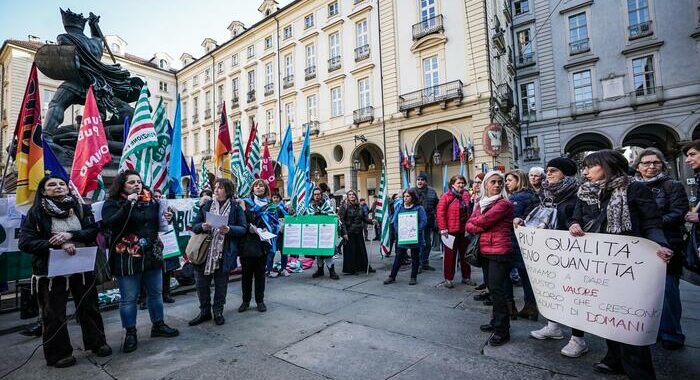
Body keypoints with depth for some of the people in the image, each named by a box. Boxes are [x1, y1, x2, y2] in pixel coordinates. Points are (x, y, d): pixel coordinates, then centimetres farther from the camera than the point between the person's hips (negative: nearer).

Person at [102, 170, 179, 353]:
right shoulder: (112, 203, -3)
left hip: (152, 255, 5)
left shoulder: (151, 201, 9)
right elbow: (110, 223, -21)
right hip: (127, 258, -4)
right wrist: (128, 204, -24)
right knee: (129, 298, 5)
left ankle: (158, 325, 30)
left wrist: (165, 218, 0)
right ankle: (130, 333, 22)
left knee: (156, 293, 14)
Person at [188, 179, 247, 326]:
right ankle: (204, 311, 29)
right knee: (201, 283, 9)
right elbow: (194, 227, 9)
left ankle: (218, 312, 29)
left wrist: (229, 229, -21)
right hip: (205, 251, 3)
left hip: (224, 253, -2)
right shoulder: (206, 206, 7)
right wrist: (202, 226, -13)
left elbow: (243, 229, -3)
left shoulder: (236, 208, -1)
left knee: (221, 284, 10)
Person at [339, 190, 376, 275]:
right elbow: (341, 220, -12)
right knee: (350, 251, 2)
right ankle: (349, 269, 16)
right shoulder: (344, 206, -7)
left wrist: (371, 221, -4)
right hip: (349, 233, -5)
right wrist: (344, 233, -18)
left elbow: (363, 218, 14)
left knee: (362, 250, 13)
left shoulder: (358, 206, 9)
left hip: (358, 232, 5)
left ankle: (366, 267, 26)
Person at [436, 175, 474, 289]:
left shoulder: (466, 195, 9)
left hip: (465, 231, 6)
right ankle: (448, 279, 13)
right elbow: (440, 213, -13)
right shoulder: (446, 196, -9)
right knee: (450, 255, 2)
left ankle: (466, 277, 29)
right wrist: (443, 228, -17)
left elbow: (469, 212, 17)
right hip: (451, 231, -6)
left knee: (465, 254, 15)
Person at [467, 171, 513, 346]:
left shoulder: (504, 204, -10)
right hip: (485, 251, 7)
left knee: (497, 289, -6)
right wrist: (480, 226, -12)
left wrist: (475, 222, 2)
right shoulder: (481, 203, 13)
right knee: (492, 288, 16)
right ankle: (496, 322, 29)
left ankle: (502, 330, 4)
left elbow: (482, 221, -18)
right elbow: (469, 226, 5)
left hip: (499, 251, -7)